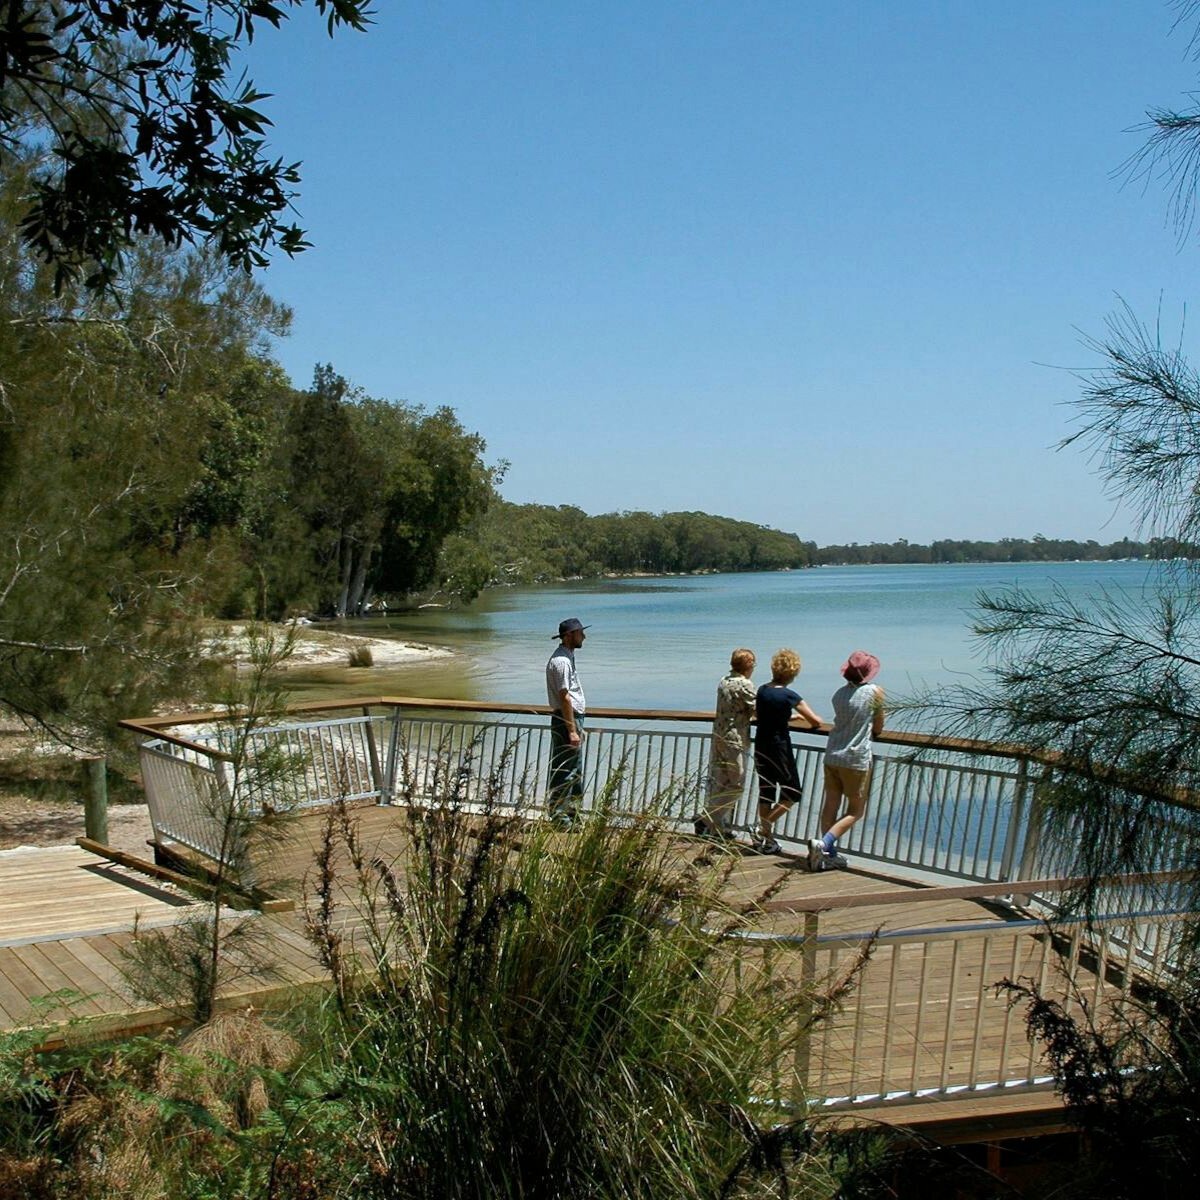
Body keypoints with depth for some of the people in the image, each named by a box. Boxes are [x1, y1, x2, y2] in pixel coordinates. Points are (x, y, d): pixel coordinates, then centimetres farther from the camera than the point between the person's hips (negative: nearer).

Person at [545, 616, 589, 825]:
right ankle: (559, 817, -1)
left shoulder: (568, 658, 16)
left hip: (573, 719, 11)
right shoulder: (561, 661, -17)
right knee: (564, 772, -6)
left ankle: (571, 815, 24)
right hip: (566, 721, -11)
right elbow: (564, 697, -22)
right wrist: (572, 730, -23)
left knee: (575, 772, 16)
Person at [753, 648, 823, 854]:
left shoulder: (762, 690, 3)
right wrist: (813, 724, 9)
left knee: (766, 792, 13)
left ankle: (765, 840, 16)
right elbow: (816, 721, -16)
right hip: (779, 749, -7)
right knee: (792, 793, 7)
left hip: (760, 747, 7)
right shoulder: (789, 696, -16)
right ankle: (765, 827, -2)